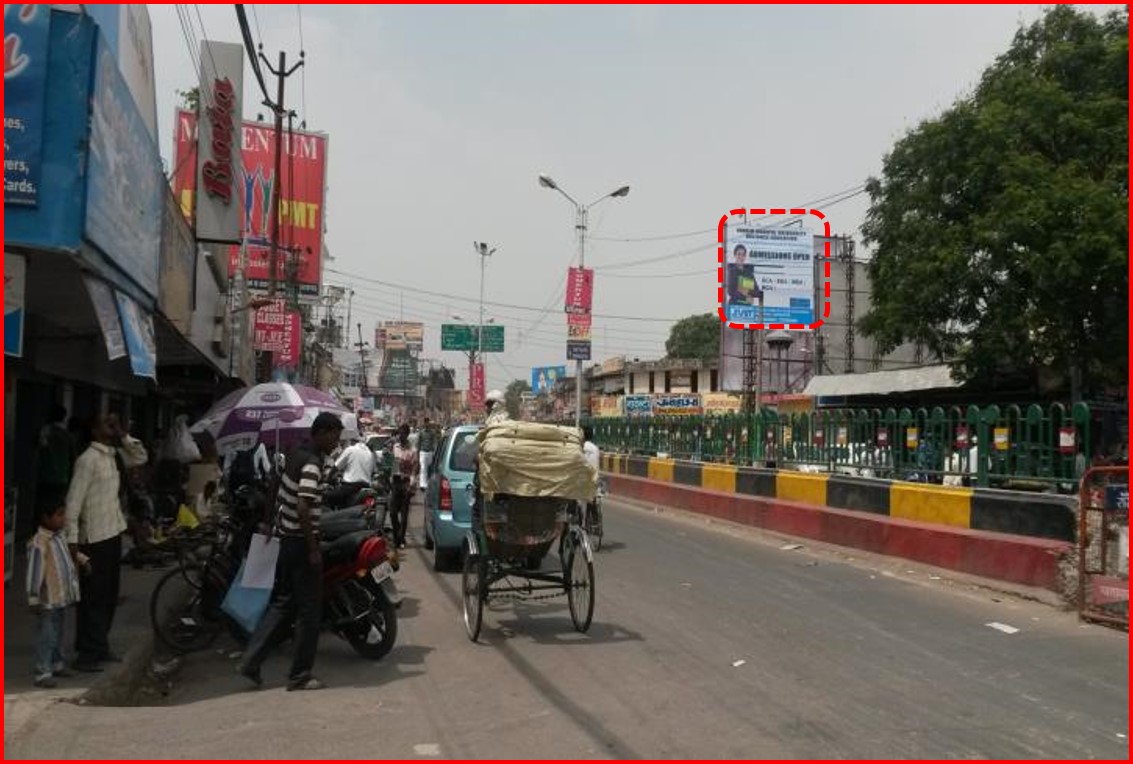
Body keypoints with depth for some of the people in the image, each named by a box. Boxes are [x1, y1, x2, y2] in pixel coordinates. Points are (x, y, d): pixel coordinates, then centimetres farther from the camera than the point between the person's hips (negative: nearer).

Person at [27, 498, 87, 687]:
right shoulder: (38, 543, -21)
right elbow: (34, 572, -20)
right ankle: (43, 673, 4)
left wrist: (80, 558, 14)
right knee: (47, 636, -3)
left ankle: (56, 664, 32)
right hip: (49, 600, -8)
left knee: (58, 633, 20)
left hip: (63, 596, 8)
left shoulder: (61, 535, 6)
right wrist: (34, 599, -18)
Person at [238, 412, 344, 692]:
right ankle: (300, 676, 8)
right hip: (302, 542, -9)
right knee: (310, 610, 1)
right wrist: (313, 549, -23)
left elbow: (282, 497, 21)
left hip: (287, 539, 9)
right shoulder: (313, 465, -19)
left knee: (283, 603, 18)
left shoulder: (298, 457, 10)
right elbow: (303, 508, -28)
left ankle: (251, 661, 17)